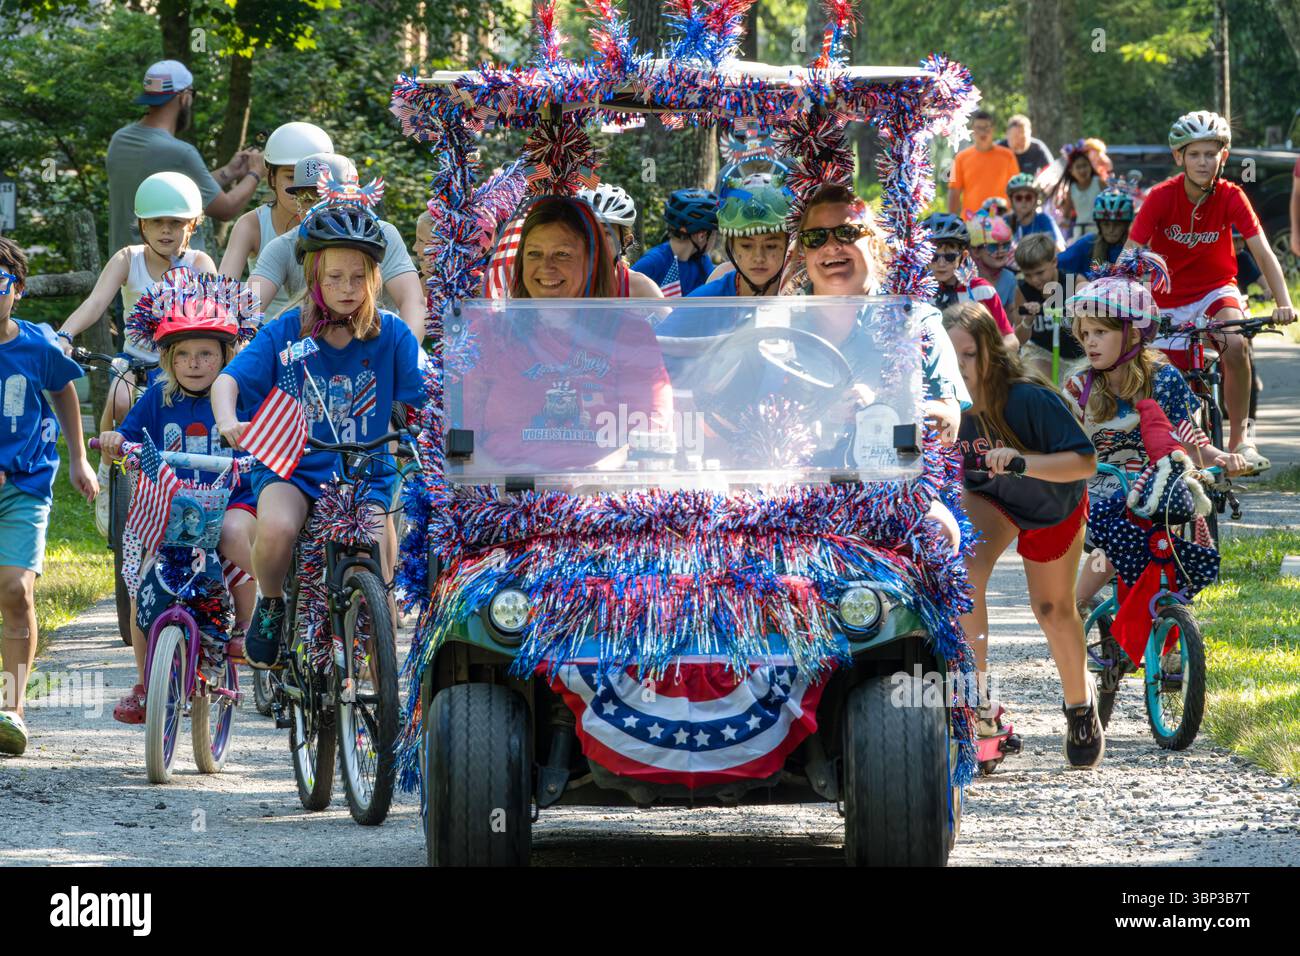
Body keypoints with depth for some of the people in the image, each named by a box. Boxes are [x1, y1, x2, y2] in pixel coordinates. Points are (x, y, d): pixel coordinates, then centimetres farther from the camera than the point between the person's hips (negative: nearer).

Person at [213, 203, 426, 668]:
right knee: (276, 530, -33)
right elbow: (227, 379, -12)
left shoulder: (391, 334, -1)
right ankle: (270, 605, 0)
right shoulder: (284, 332, -3)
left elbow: (424, 396, -6)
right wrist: (228, 423, -33)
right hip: (291, 467, -1)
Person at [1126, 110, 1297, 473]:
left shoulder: (1231, 197, -15)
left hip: (1216, 290, -1)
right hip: (1169, 300, 1)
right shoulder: (1161, 197, -18)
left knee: (1236, 346, -31)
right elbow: (1129, 256, -20)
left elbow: (1263, 252, -20)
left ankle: (1240, 438, -20)